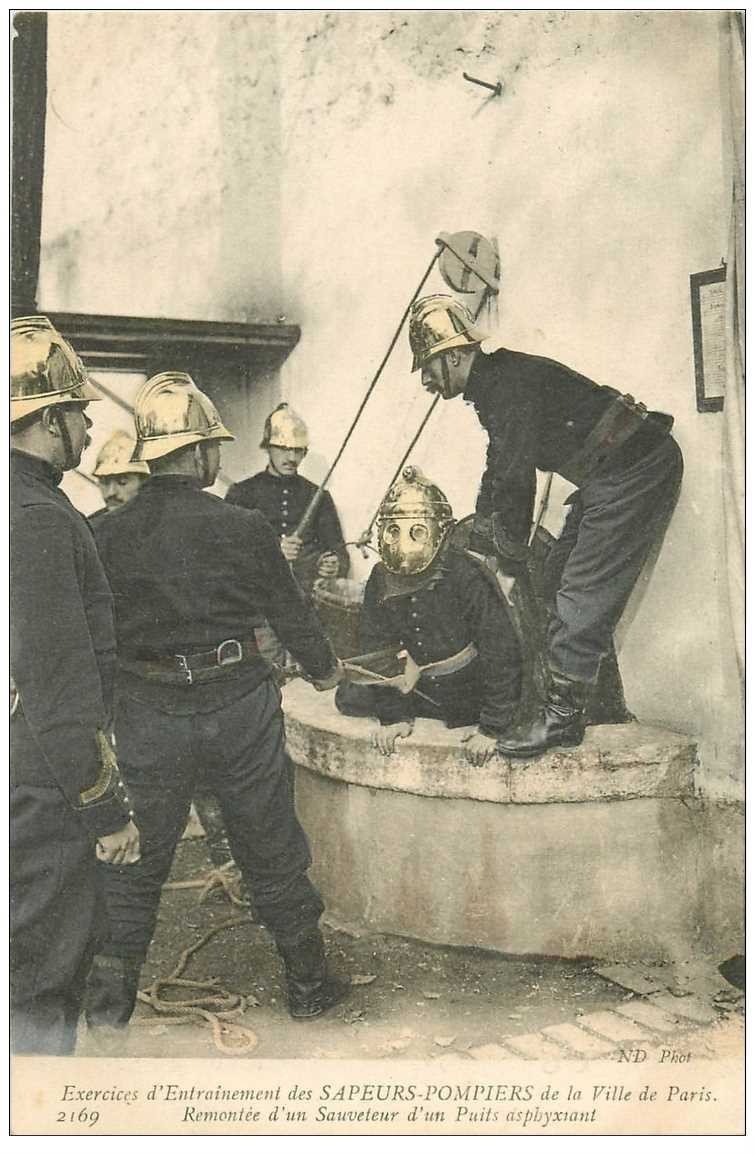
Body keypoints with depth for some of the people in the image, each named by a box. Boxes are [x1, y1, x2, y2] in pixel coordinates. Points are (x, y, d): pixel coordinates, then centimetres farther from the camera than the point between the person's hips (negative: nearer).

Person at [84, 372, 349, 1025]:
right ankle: (310, 986, 31)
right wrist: (324, 669, 19)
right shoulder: (245, 529, -11)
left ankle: (108, 1007, 25)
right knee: (272, 857, 15)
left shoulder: (108, 535, -7)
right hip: (241, 707, 0)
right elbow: (292, 614, 0)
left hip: (147, 718, 1)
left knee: (134, 867, 16)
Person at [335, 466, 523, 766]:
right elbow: (376, 650, -3)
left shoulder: (466, 576, -25)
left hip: (472, 702, -2)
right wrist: (392, 716, -10)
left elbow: (502, 651, -25)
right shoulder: (380, 580, -8)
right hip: (420, 693, 2)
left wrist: (491, 728, -25)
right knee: (348, 696, -4)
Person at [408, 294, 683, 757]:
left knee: (583, 593, -13)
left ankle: (562, 715, -9)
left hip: (636, 470, -11)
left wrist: (511, 548, -9)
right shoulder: (491, 386, 14)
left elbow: (514, 477, -21)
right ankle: (601, 699, 19)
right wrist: (476, 541, 24)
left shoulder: (511, 381, -19)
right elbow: (499, 471, 24)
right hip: (606, 476, 11)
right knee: (562, 581, 13)